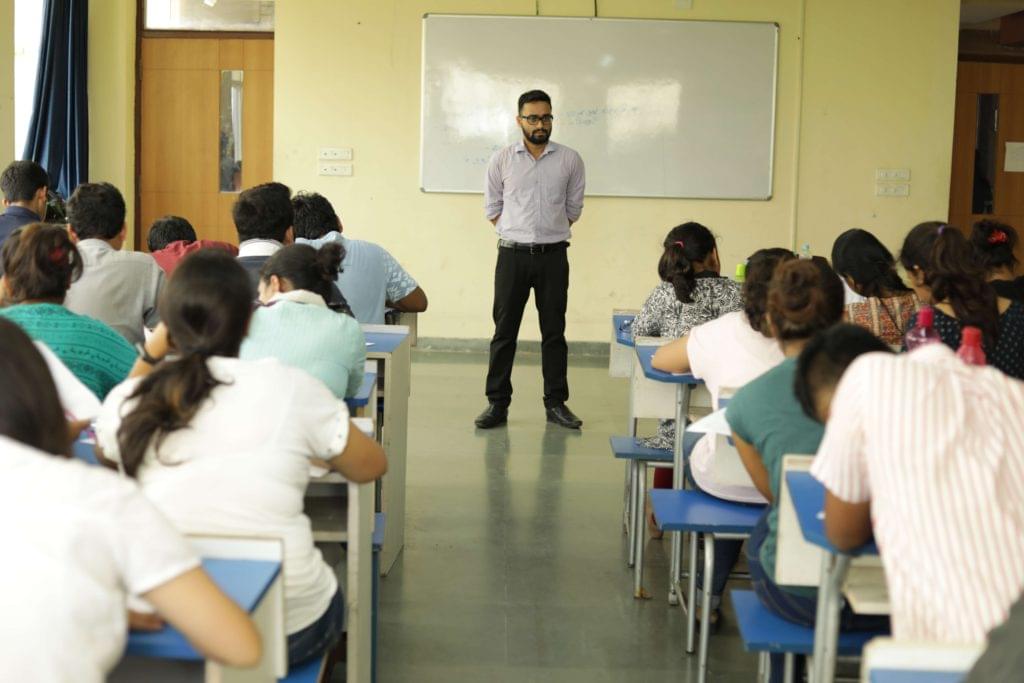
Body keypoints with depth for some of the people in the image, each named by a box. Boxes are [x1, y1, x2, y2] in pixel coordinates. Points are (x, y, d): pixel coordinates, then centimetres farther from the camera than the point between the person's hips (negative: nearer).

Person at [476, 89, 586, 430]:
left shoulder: (569, 160, 3)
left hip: (553, 256, 0)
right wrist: (515, 233, 3)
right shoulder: (502, 159, 2)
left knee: (554, 332, 6)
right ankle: (497, 403, 9)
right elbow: (492, 207, 9)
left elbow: (573, 208, 10)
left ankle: (556, 403, 14)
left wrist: (550, 232, 5)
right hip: (512, 255, 0)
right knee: (504, 331, 2)